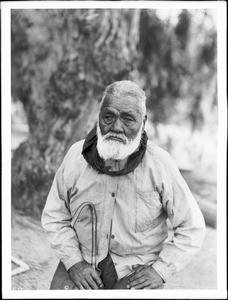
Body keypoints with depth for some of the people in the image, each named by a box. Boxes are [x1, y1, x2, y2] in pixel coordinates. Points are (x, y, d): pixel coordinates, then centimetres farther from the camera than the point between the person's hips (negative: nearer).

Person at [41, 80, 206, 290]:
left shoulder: (160, 164, -11)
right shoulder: (76, 155, -6)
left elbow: (192, 228, -3)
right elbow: (54, 216, 4)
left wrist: (161, 270, -10)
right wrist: (74, 262, -7)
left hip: (137, 270, -1)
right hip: (83, 259, 1)